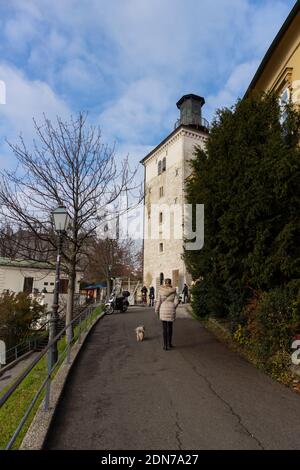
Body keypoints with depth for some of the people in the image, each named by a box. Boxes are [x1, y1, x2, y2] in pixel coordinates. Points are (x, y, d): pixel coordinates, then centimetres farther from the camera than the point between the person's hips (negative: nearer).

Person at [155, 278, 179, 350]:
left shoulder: (161, 290, -5)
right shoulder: (173, 291, -2)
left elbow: (158, 301, -5)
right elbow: (176, 301, -5)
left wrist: (156, 311, 6)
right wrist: (173, 308, 12)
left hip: (163, 310, -1)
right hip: (171, 311, 1)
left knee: (164, 328, 7)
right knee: (170, 326, 17)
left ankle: (165, 345, 8)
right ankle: (169, 343, 23)